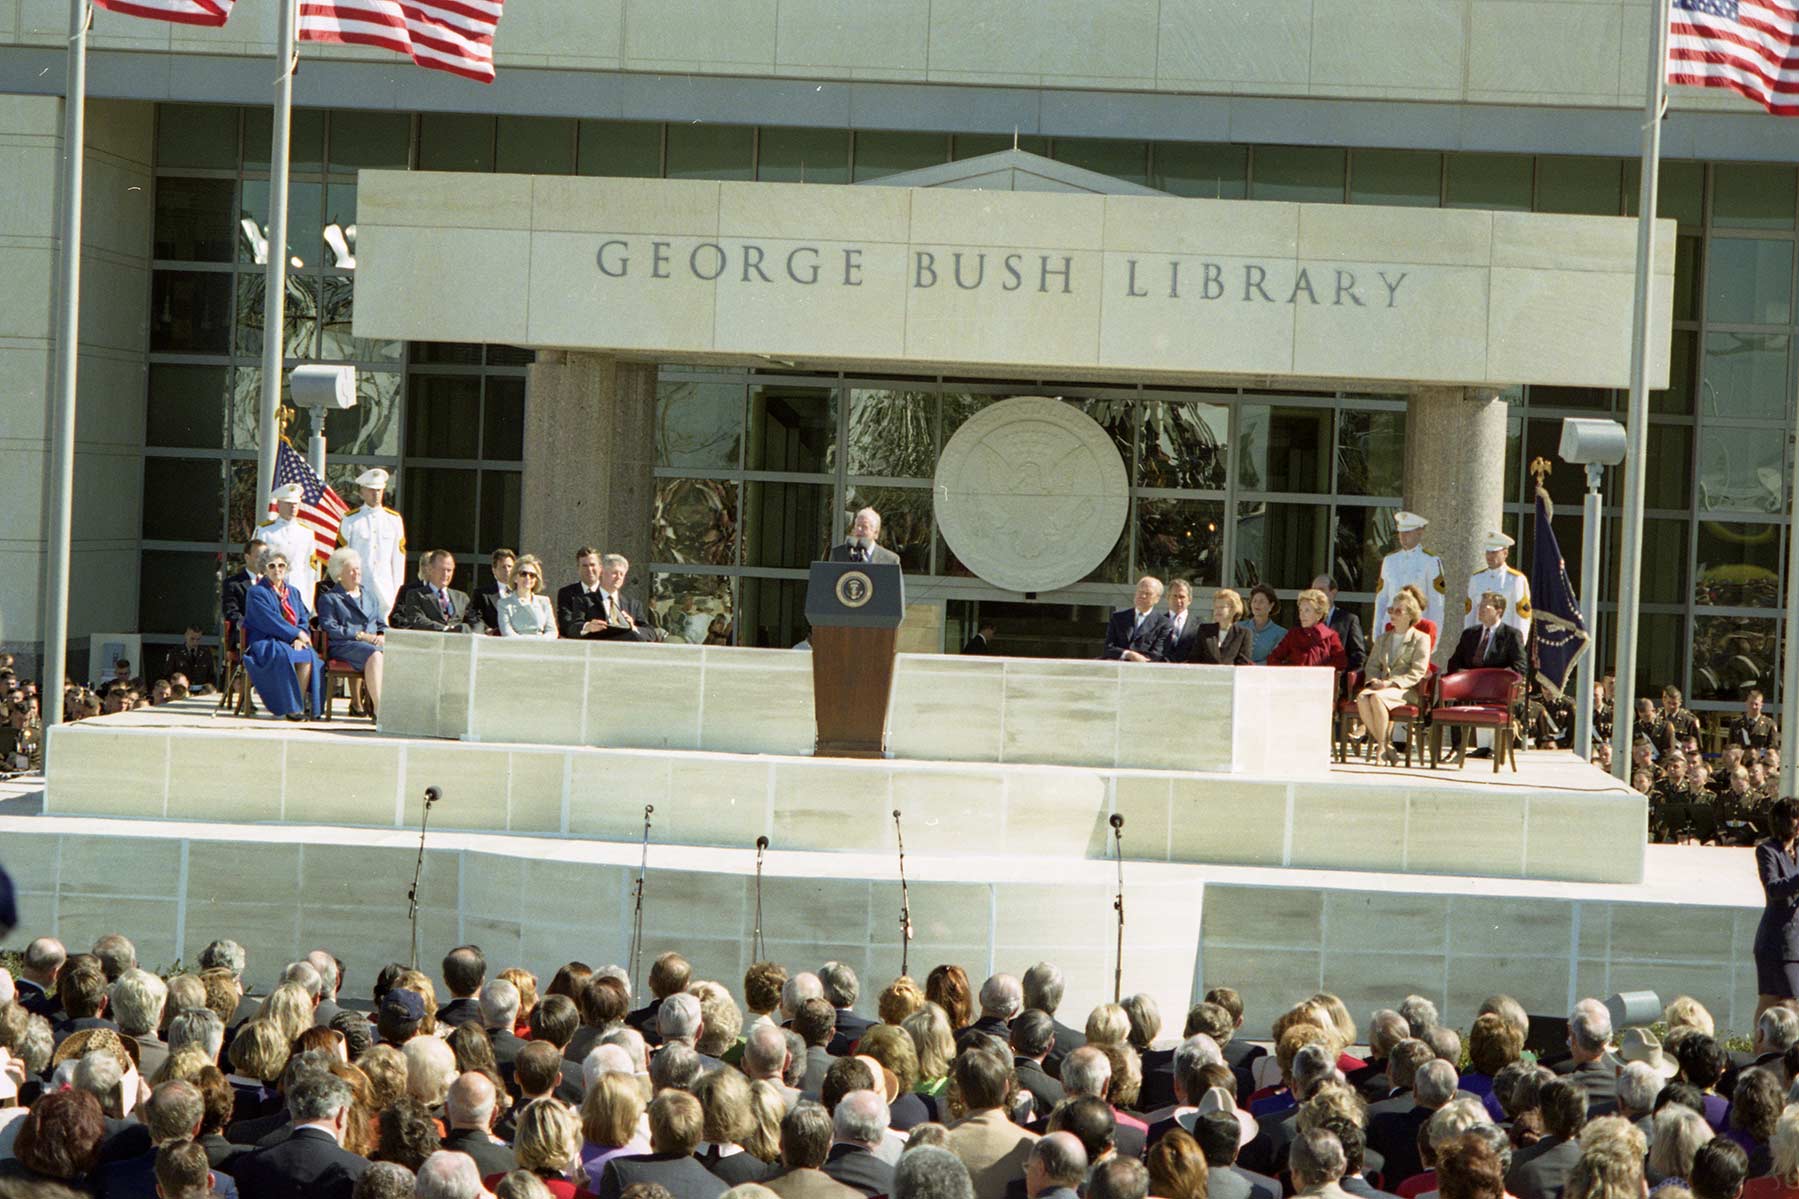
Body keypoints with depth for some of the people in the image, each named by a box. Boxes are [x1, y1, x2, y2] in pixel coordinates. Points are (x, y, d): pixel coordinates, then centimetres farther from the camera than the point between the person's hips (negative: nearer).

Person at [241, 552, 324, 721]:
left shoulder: (293, 592, 21)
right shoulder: (257, 593, 1)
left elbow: (304, 619, 13)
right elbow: (270, 621, -11)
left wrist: (299, 640, -8)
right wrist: (297, 634, -12)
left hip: (291, 643, 5)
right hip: (264, 644, -5)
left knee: (309, 656, -29)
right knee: (283, 656, -38)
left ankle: (302, 705, -25)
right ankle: (290, 707, -31)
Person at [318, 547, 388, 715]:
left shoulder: (369, 594, 28)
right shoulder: (329, 598, 10)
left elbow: (382, 623, 26)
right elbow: (330, 628, -5)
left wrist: (382, 635, 1)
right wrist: (360, 635, -12)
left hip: (373, 643, 5)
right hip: (343, 646, -5)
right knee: (374, 655, -38)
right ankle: (379, 709, -45)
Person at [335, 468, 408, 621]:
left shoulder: (394, 519, 10)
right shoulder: (351, 520, 3)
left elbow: (398, 557, 10)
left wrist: (397, 590, 6)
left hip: (385, 586, 2)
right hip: (358, 584, -2)